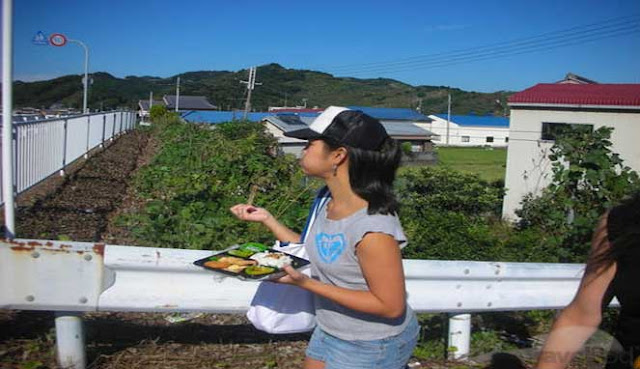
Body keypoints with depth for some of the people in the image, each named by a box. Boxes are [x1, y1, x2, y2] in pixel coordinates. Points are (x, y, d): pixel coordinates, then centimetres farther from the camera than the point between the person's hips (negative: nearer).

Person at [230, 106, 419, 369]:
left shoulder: (373, 228, -31)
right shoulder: (331, 204, -6)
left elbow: (390, 306, -26)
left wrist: (307, 284, -28)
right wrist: (267, 219, 0)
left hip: (371, 348, -7)